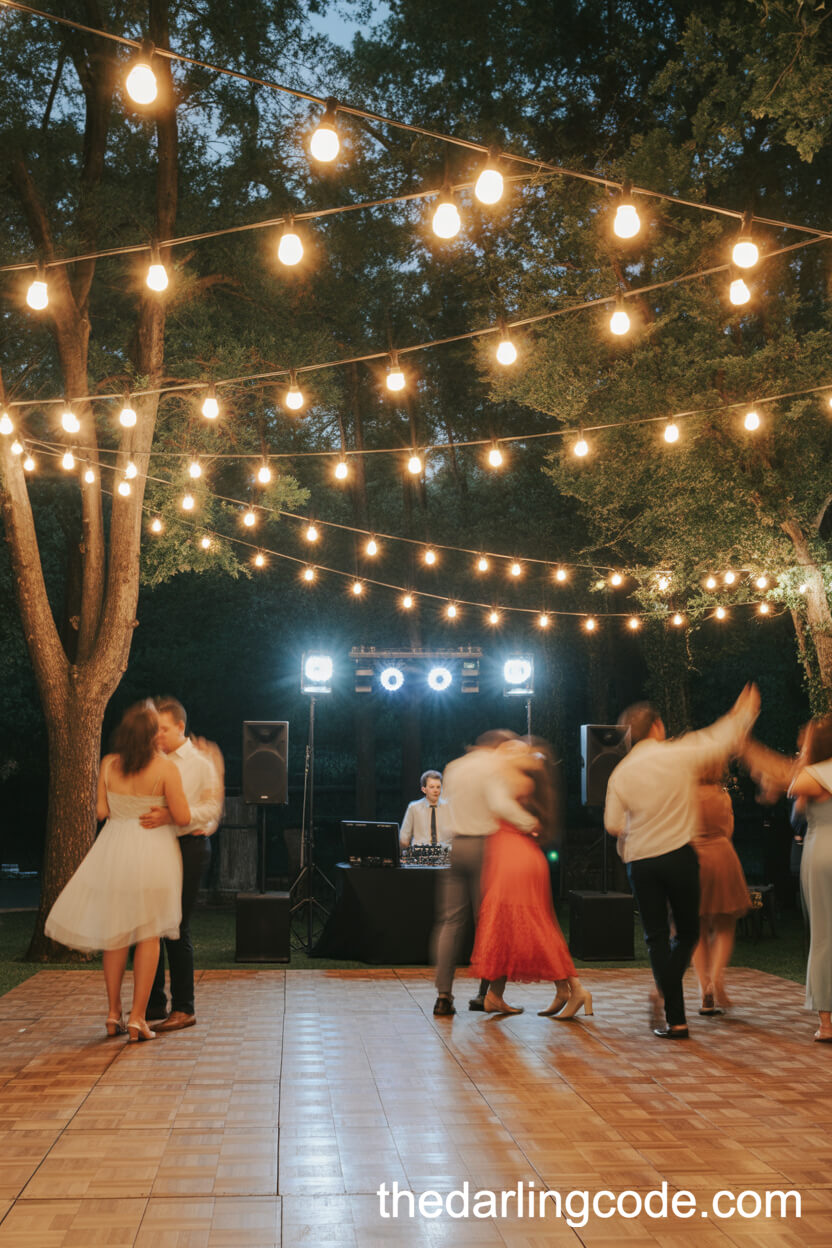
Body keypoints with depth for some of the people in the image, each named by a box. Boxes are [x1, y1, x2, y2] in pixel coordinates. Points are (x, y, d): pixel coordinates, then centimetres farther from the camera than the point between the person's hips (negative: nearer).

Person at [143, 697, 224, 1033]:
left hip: (188, 846, -6)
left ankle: (184, 1008, 6)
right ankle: (154, 1004, 18)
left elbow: (211, 807, -14)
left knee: (175, 929, -5)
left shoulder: (200, 762, -3)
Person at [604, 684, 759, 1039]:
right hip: (680, 856, -2)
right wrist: (745, 712, 23)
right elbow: (724, 739, 5)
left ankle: (675, 1019, 3)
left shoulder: (620, 773, -1)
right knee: (687, 931, 16)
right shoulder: (679, 754, -7)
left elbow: (613, 824, 2)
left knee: (657, 937, 6)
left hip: (641, 863, 2)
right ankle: (665, 988, -3)